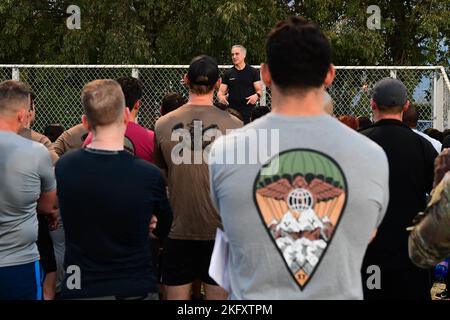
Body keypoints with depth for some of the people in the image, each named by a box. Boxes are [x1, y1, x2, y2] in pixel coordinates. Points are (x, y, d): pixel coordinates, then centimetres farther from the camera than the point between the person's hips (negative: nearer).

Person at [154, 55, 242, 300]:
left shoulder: (163, 125, -4)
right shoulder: (233, 125, -9)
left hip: (178, 231, 1)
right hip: (219, 229, -1)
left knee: (176, 295, 10)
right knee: (218, 294, 7)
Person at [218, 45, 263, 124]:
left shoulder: (253, 72, 4)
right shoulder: (228, 74, 10)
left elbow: (259, 90, 2)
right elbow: (221, 91, 9)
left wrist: (256, 95, -22)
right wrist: (221, 96, -15)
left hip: (249, 112, -2)